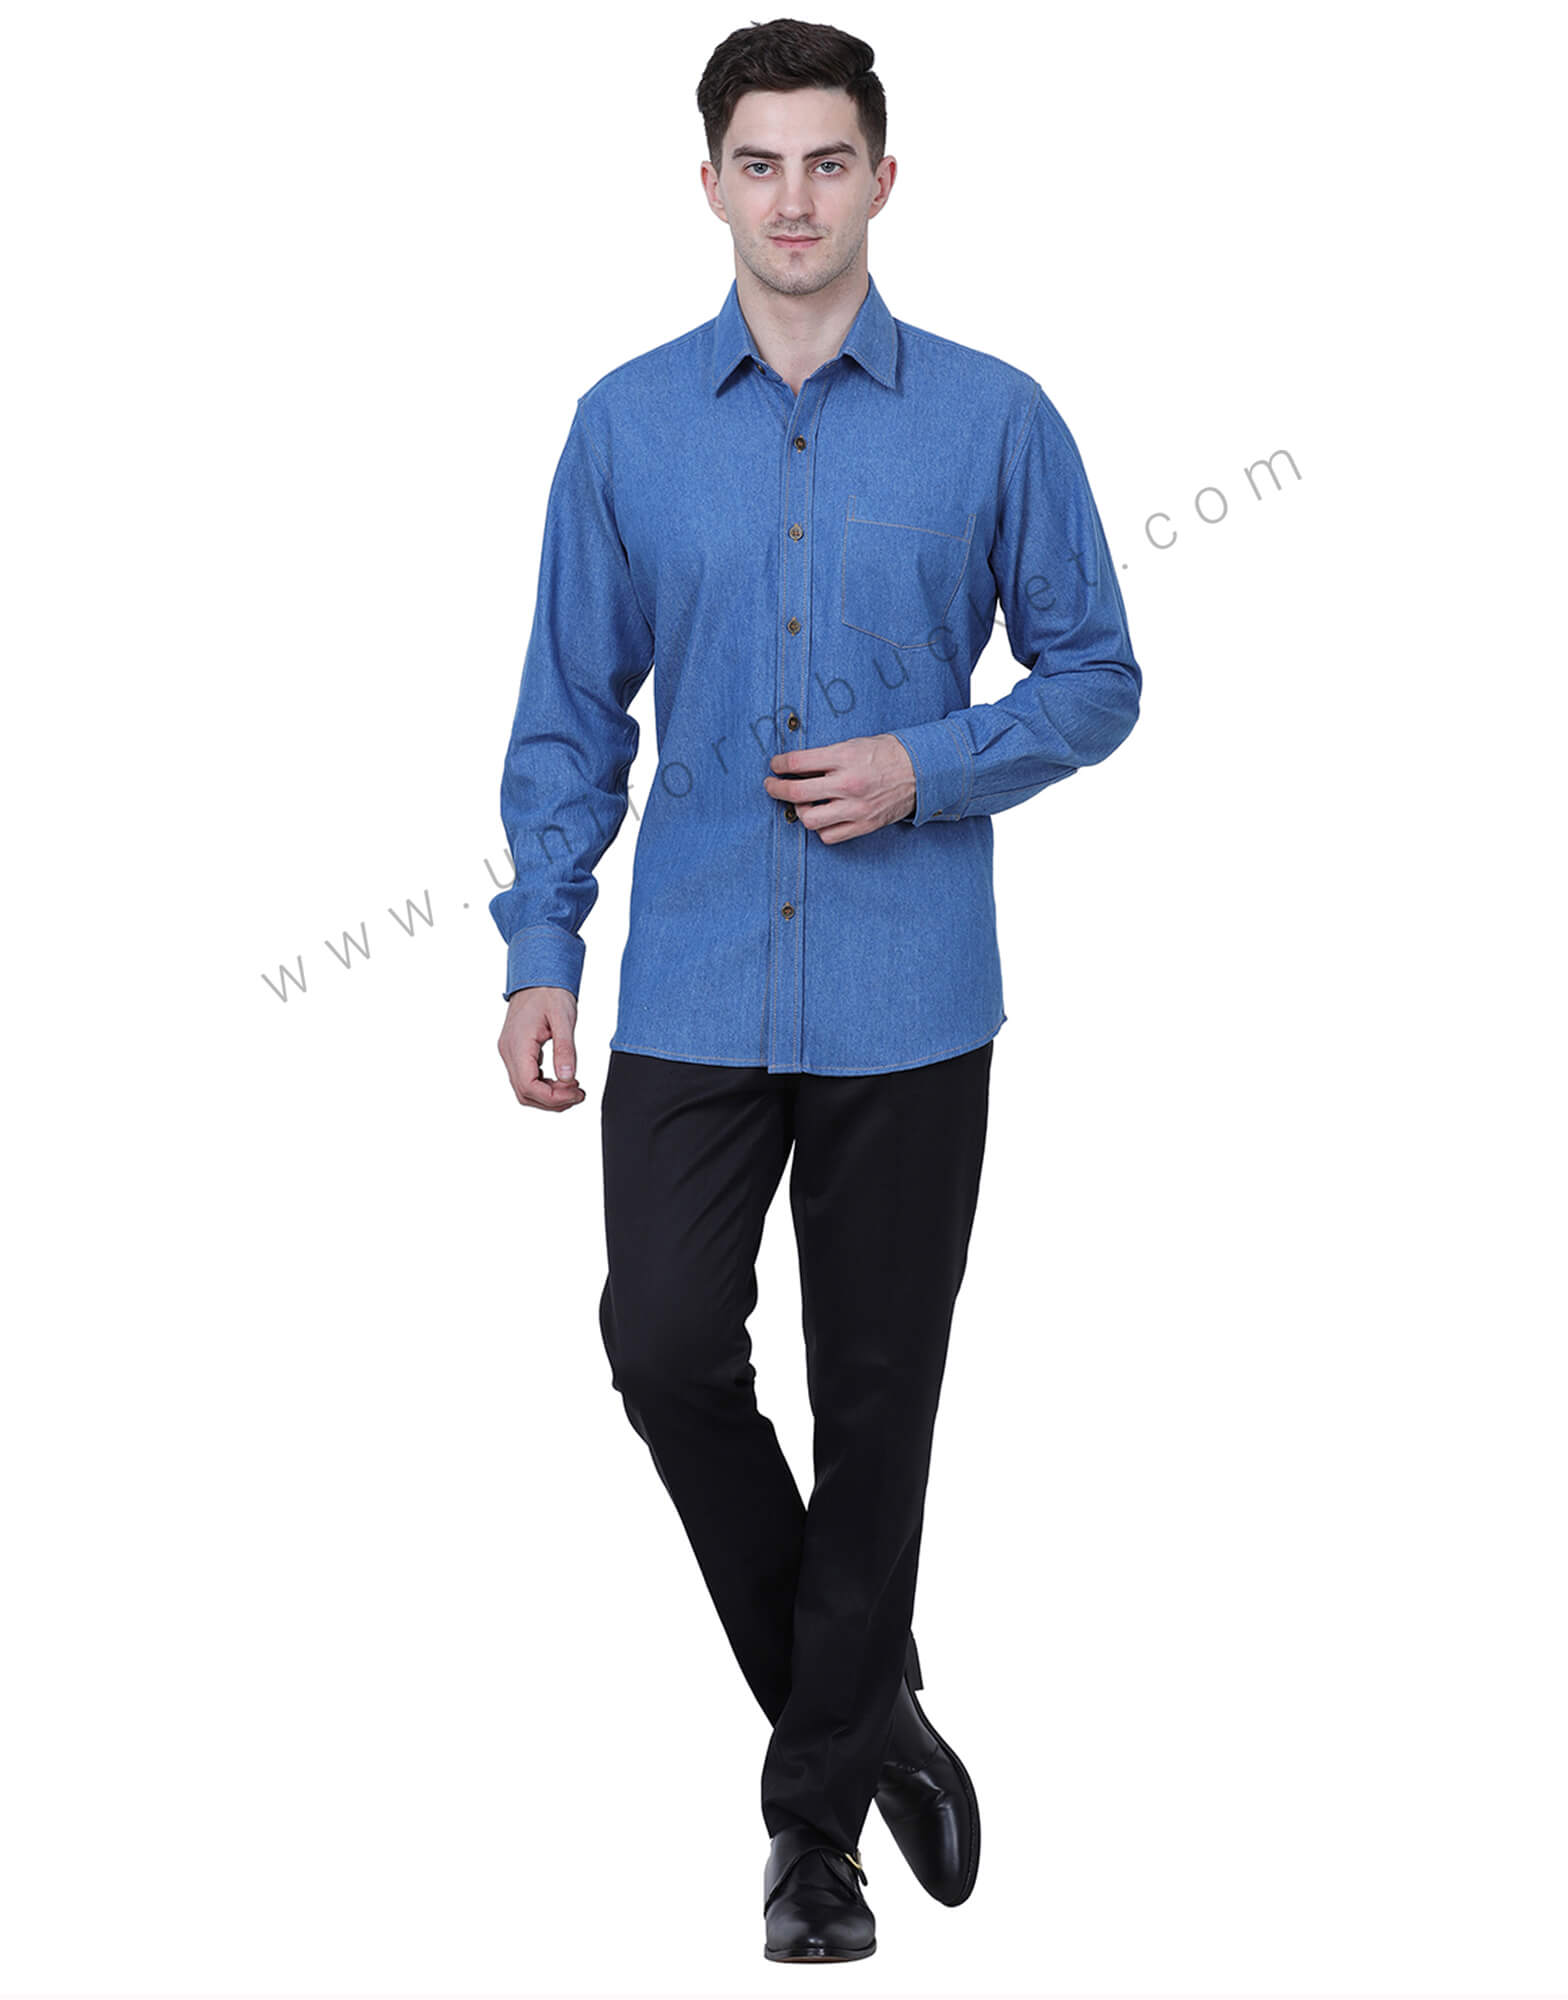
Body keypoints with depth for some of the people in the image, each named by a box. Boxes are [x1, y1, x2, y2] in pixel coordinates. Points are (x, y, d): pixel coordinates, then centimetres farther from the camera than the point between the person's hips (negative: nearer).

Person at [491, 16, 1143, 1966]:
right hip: (693, 985, 1)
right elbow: (572, 707, 7)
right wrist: (541, 950, 0)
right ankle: (860, 1693, 20)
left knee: (877, 1396, 5)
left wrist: (929, 765, -12)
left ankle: (819, 1809, 22)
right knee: (665, 1345, -6)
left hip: (908, 1000, -1)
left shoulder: (992, 417, -1)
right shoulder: (626, 426, 4)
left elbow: (1093, 674, 4)